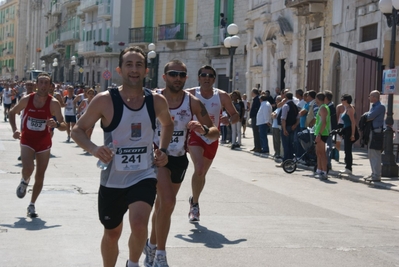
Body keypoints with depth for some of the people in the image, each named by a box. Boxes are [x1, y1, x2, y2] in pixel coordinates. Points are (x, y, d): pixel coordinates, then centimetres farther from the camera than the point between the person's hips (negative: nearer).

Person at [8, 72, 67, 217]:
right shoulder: (26, 99, -9)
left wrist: (56, 124, -36)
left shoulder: (53, 103, -13)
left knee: (40, 176, 4)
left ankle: (32, 205, 21)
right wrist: (15, 129, -4)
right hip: (27, 141, -1)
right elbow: (12, 112, 10)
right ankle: (24, 181, 12)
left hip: (44, 143, 1)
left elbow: (64, 126, -14)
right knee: (28, 168, -24)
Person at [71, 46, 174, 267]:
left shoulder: (157, 101, -2)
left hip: (144, 176, 0)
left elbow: (167, 124, 20)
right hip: (112, 180, 0)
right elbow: (77, 130, -3)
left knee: (139, 224, -23)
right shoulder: (105, 100, -11)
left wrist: (163, 151, 4)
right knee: (112, 233, 14)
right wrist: (94, 149, -22)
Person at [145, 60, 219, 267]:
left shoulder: (193, 102, -8)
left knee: (162, 205, 17)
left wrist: (204, 130, -27)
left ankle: (152, 246, 40)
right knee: (168, 202, -22)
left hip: (179, 159, 3)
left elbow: (215, 133, -6)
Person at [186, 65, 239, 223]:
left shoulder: (222, 96, -7)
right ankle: (195, 204, -6)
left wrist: (229, 120, -22)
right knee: (199, 168, -24)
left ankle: (194, 201, 41)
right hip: (195, 135, -3)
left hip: (212, 139, 3)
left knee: (202, 173, 16)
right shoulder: (190, 94, -11)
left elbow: (235, 115, 1)